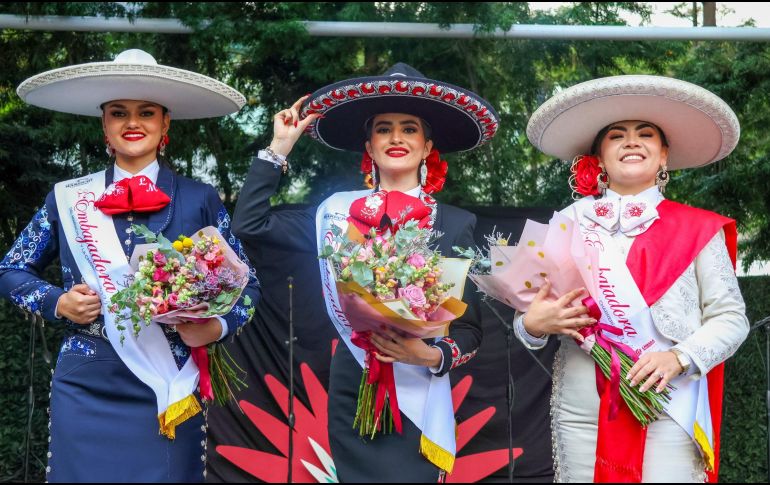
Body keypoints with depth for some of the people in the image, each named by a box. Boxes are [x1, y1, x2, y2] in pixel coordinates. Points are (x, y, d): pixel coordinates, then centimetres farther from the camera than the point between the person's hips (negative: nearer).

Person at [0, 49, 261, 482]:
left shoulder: (200, 200, 2)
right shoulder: (69, 198, 5)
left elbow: (246, 285, 6)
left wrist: (215, 327, -13)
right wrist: (57, 303, -3)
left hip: (169, 392, -1)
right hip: (85, 391, 1)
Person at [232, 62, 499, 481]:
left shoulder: (454, 224, 0)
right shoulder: (337, 211, 6)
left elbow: (470, 327, -1)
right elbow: (249, 224, 5)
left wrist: (434, 356, -20)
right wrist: (278, 149, 5)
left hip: (416, 401, -2)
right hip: (349, 397, 2)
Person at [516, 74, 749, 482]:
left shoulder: (696, 229, 2)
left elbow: (730, 317, 2)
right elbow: (533, 310, 9)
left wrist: (680, 357, -14)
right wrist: (533, 324, -14)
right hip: (580, 412, 2)